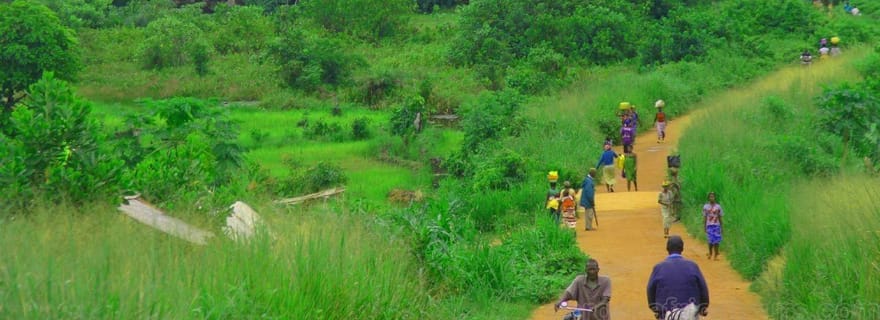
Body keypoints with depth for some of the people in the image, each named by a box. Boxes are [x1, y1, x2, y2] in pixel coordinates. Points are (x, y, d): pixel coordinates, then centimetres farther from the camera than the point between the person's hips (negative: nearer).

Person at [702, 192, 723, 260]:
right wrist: (704, 227, 2)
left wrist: (721, 226, 4)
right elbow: (704, 217, 5)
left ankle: (716, 255, 3)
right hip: (709, 225, 0)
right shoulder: (705, 207, 3)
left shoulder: (718, 207, 2)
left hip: (716, 225, 0)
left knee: (716, 241, -4)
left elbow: (720, 217, 6)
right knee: (710, 240, 2)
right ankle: (710, 253, 21)